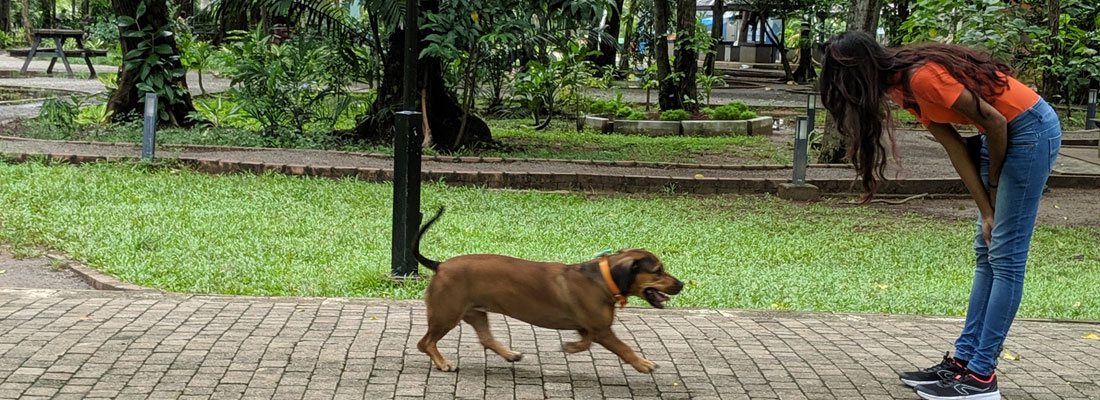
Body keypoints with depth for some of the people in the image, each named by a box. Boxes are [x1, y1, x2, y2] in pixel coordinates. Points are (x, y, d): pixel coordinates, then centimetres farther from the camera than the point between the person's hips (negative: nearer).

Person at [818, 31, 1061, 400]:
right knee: (986, 253, 10)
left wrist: (993, 185, -3)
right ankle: (963, 359, 15)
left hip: (1032, 129, -10)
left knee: (1005, 256, -8)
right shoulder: (902, 87, 4)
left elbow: (995, 121, -19)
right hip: (1004, 133, 10)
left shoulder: (922, 76, -24)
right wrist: (988, 212, -1)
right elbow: (955, 148, 4)